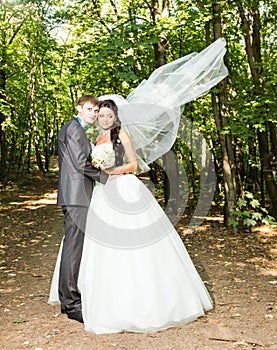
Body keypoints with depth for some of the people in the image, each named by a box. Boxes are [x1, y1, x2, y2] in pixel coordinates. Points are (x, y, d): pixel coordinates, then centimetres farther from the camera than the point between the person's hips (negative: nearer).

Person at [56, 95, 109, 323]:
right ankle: (71, 303, -4)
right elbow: (81, 163, -16)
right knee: (74, 248, -9)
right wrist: (106, 176, -6)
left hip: (77, 195, 11)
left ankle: (69, 298, 20)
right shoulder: (74, 128, -9)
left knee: (75, 247, 13)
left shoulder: (75, 129, 24)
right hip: (76, 195, -11)